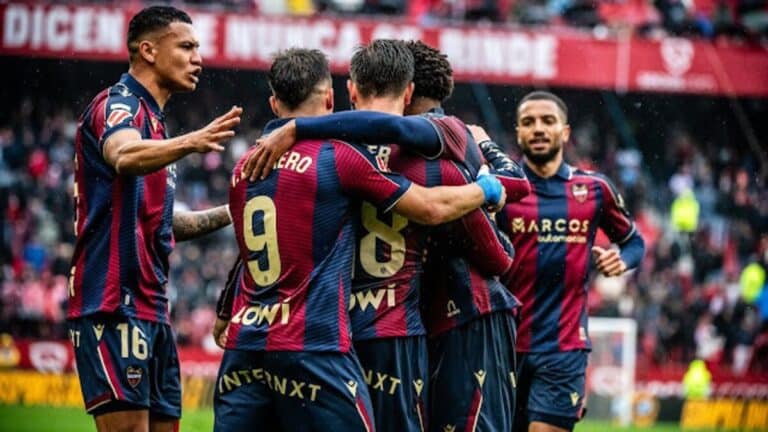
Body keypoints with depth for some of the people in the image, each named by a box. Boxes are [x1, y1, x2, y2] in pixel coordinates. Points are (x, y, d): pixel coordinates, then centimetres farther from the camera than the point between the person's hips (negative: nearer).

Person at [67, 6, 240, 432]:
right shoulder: (118, 104, -8)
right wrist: (191, 142, -51)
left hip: (151, 309, 10)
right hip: (115, 306, -10)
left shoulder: (151, 118, 21)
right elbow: (124, 157, -34)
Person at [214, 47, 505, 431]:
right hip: (312, 346, -6)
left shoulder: (245, 167, 12)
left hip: (243, 345, 6)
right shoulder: (338, 155, -5)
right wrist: (486, 190, 18)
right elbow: (432, 208, 1)